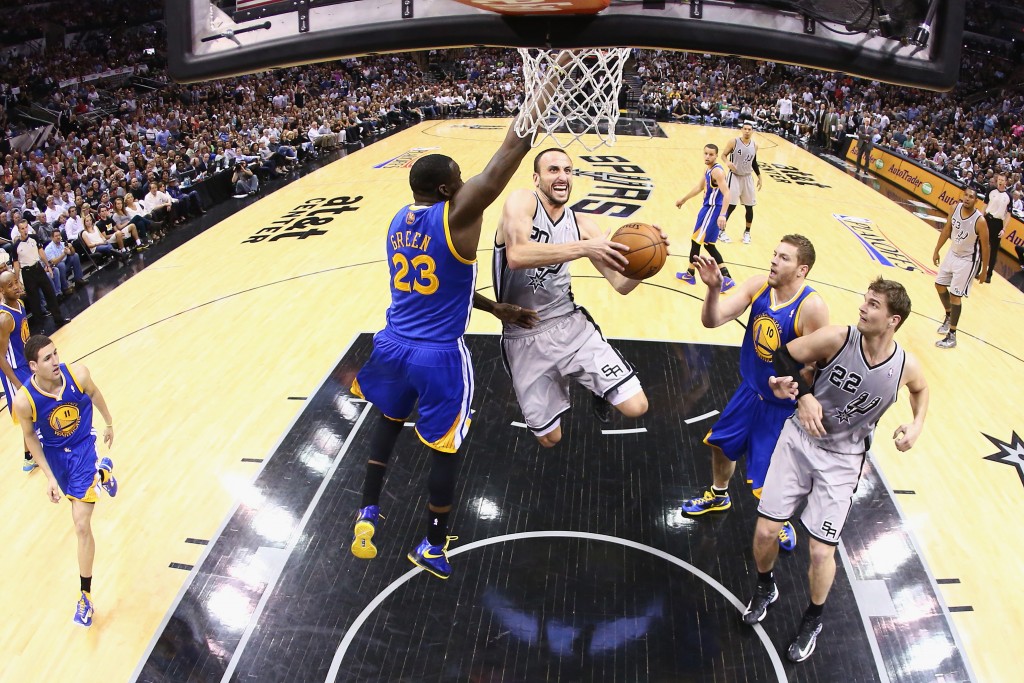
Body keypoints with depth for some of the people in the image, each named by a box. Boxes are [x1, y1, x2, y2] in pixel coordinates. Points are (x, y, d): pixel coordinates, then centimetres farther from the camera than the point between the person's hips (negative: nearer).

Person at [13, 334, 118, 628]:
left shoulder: (78, 374, -28)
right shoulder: (24, 400, -29)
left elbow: (94, 393, -3)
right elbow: (30, 438, -11)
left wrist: (109, 422, 12)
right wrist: (49, 477, -10)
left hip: (82, 449, -2)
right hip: (55, 455, 2)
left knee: (82, 526, -8)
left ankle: (86, 595, 5)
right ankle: (102, 472, 67)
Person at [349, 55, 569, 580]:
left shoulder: (400, 220, 5)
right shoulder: (457, 215, -17)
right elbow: (512, 149, -22)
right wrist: (555, 73, -19)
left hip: (393, 344, 6)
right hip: (439, 356, -6)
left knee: (388, 418, 30)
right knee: (445, 450, 11)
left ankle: (367, 516, 34)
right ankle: (433, 547, 27)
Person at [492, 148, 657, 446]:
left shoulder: (582, 224, 1)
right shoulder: (521, 202, -13)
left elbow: (621, 284, 0)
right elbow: (517, 256, -34)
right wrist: (584, 247, -40)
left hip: (570, 324, 3)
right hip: (524, 339, -3)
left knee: (636, 407, -9)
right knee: (550, 438, 10)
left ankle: (597, 383, 27)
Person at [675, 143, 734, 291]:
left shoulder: (717, 171, -21)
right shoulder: (708, 168, 9)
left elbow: (727, 194, -29)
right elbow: (700, 187, 26)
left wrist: (722, 215, -40)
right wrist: (684, 200, 34)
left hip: (713, 210, -10)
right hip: (708, 208, 10)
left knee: (695, 241, 2)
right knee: (707, 244, 14)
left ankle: (690, 274, 17)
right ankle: (726, 278, 13)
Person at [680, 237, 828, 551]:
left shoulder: (812, 307, -28)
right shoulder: (758, 285, -12)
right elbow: (713, 320, -17)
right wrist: (713, 289, -35)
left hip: (783, 405, -6)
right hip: (750, 390, 6)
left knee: (769, 478, 3)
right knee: (721, 442, 24)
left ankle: (782, 521, 36)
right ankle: (719, 496, 54)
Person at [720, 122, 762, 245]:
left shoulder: (754, 145, 3)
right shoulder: (734, 142, -11)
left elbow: (754, 162, 14)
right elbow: (723, 155, -6)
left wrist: (759, 177, 13)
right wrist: (727, 162, -28)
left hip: (747, 177, 5)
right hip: (734, 176, -4)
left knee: (749, 206, 7)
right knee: (730, 205, -6)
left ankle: (747, 232, 23)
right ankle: (721, 231, 8)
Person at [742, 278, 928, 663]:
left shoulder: (905, 367, -12)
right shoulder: (838, 339, -17)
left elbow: (921, 388, 12)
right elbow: (783, 355, -7)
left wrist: (917, 426, -5)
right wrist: (804, 394, -22)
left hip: (843, 460, 0)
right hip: (800, 439, 0)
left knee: (821, 552, -2)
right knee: (765, 531, 0)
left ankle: (813, 621, 29)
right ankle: (765, 589, 35)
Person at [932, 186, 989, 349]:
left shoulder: (980, 221, -26)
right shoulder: (955, 208, -10)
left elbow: (985, 246, -16)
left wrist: (984, 271, -10)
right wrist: (936, 250, 11)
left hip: (967, 260, -7)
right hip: (952, 254, 7)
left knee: (955, 295, -6)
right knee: (940, 285, 18)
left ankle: (952, 336, 5)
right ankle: (949, 317, 44)